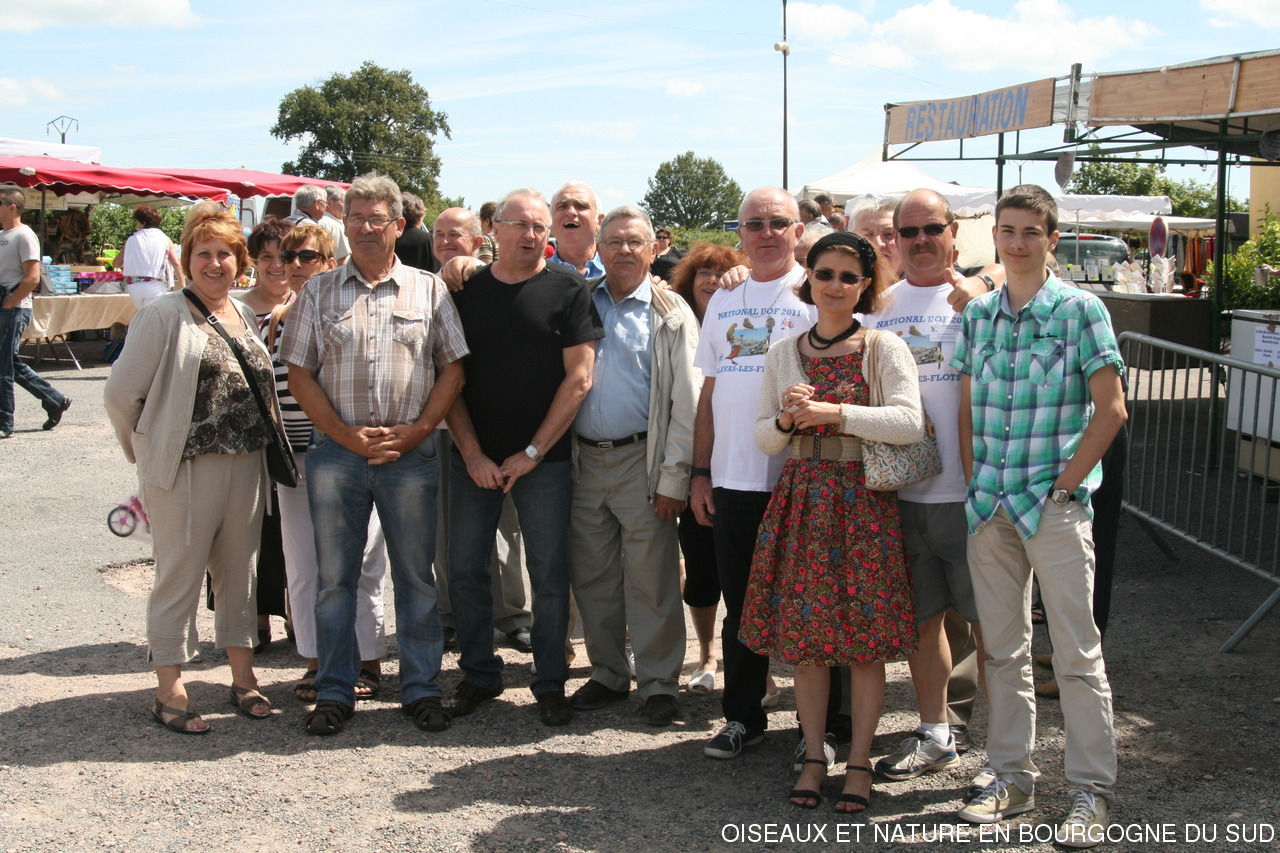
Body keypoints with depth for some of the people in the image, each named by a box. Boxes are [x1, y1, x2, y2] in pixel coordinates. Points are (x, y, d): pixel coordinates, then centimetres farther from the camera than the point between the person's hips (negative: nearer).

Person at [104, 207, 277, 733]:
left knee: (240, 571, 13)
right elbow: (121, 393, -7)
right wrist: (148, 450, 2)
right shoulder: (165, 315, -6)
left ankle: (242, 676, 25)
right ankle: (169, 691, 13)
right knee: (179, 575, 2)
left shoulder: (246, 315, 13)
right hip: (186, 470, -5)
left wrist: (260, 443, 10)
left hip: (246, 467, 6)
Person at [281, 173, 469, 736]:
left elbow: (453, 367, 4)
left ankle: (421, 688, 17)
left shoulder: (428, 289, 7)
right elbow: (299, 374, 4)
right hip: (336, 452, 1)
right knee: (334, 577, 6)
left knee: (416, 575, 6)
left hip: (411, 453, -1)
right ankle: (334, 692, 18)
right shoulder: (319, 292, 8)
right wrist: (347, 435, -7)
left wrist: (417, 429, -9)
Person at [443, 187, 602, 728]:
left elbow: (579, 378, -6)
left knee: (550, 574, 2)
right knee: (465, 570, 7)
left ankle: (550, 684, 16)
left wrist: (531, 452, -9)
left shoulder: (567, 289, -1)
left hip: (543, 459, -2)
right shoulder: (466, 291, 6)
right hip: (473, 458, 3)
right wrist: (473, 454, -6)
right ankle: (479, 675, 23)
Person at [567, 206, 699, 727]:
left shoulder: (670, 315, 1)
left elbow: (686, 403, -4)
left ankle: (658, 682, 13)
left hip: (641, 461, -4)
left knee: (650, 581, 0)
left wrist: (673, 477, -10)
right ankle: (607, 674, 24)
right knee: (592, 578, 10)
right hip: (584, 459, 4)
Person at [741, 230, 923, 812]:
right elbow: (764, 436, 13)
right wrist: (786, 419, -9)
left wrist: (832, 412, -18)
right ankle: (814, 755, 19)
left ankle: (859, 761, 13)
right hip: (801, 498, 3)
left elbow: (909, 422, -15)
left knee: (865, 636, 0)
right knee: (803, 633, 6)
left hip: (862, 502, -3)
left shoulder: (884, 348, -1)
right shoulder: (784, 353, 10)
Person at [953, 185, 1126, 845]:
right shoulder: (976, 314, 10)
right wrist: (974, 481, 4)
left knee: (1076, 654, 0)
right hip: (988, 508, 5)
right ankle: (1012, 777, 24)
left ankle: (1092, 791, 12)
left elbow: (1111, 409, -7)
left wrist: (1066, 482, -10)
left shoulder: (1080, 310, -4)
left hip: (1055, 506, -5)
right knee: (1002, 648, 12)